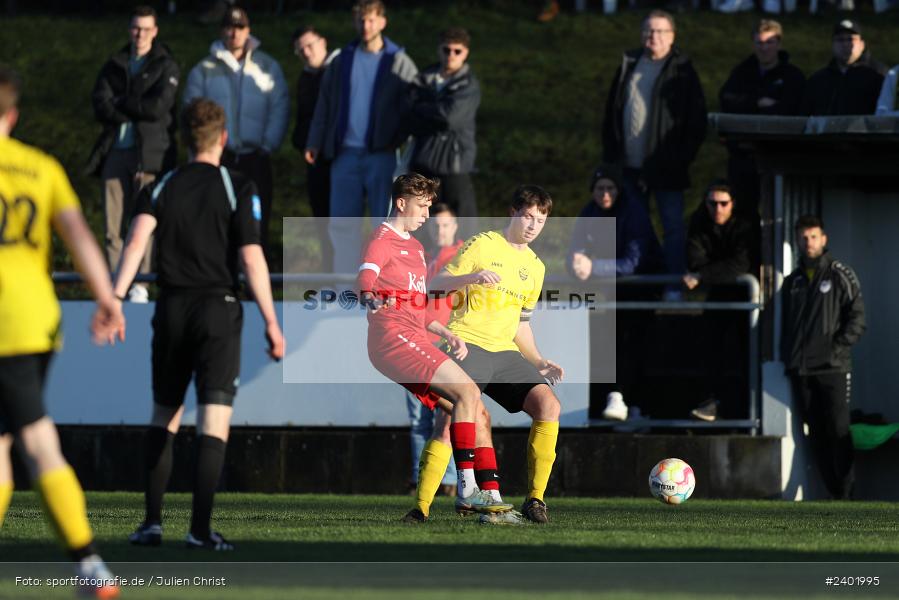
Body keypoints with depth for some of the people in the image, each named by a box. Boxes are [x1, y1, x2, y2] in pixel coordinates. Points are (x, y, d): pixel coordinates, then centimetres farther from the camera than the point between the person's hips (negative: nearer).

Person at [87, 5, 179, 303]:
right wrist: (137, 111, -10)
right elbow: (100, 105, 1)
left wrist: (121, 103, -2)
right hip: (115, 151, 3)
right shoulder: (114, 65, 15)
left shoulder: (166, 67, 4)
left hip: (149, 153, -3)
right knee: (114, 223, -2)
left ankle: (139, 285, -3)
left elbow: (158, 107, -9)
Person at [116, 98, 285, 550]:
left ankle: (152, 521, 10)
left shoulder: (160, 189, 7)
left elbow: (136, 242, -8)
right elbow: (251, 258, -8)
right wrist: (271, 323, -4)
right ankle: (200, 528, -13)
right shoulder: (238, 189, -1)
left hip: (171, 309, 3)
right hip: (218, 310, -3)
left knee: (164, 416, 15)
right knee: (214, 422, -4)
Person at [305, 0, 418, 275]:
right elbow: (325, 104, 11)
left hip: (382, 154, -3)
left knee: (383, 221, -3)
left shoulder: (398, 62, 2)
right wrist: (315, 143, 4)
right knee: (342, 222, 4)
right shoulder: (343, 61, 10)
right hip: (345, 152, 3)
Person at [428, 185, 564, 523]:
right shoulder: (482, 246, 1)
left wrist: (538, 362, 16)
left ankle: (534, 499, -9)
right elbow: (436, 285, -4)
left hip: (504, 352, 6)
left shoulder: (535, 267, 20)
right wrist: (471, 277, -22)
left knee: (548, 404, -15)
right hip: (467, 343, -6)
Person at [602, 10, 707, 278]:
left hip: (666, 166, -5)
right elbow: (612, 112, 14)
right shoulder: (629, 66, 11)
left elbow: (697, 120, -4)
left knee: (673, 227, -3)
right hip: (631, 165, 5)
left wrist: (683, 157, -11)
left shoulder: (682, 70, -2)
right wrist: (611, 153, 6)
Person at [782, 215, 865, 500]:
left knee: (838, 432, -8)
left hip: (833, 368, -5)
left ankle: (845, 493, -7)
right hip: (801, 370, 5)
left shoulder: (840, 275, 1)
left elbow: (857, 316, -4)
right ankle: (834, 491, 6)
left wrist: (838, 348, -12)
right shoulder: (793, 282, 16)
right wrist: (787, 355, 8)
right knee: (817, 435, 3)